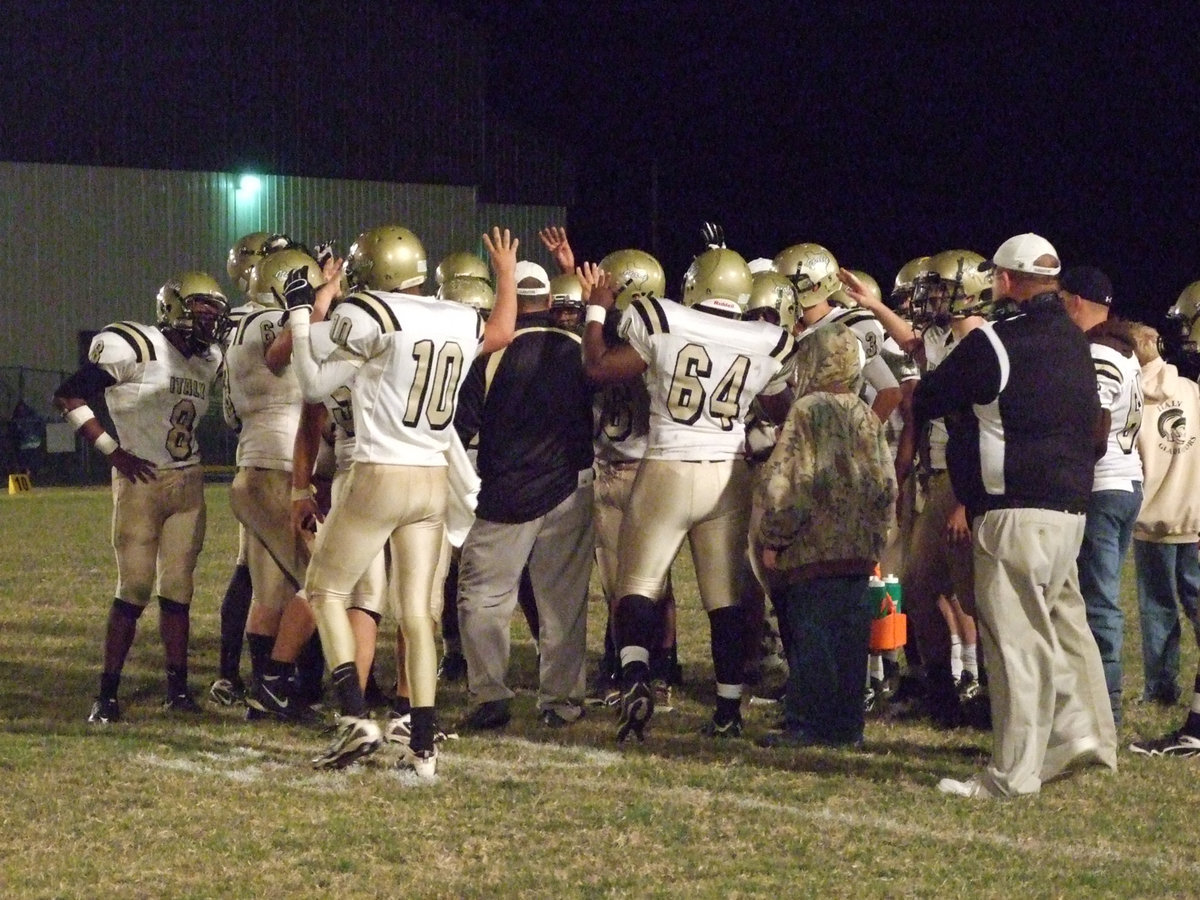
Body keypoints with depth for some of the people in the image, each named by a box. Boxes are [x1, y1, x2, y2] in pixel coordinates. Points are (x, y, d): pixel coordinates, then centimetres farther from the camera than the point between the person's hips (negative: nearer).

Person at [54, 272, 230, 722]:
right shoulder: (134, 348, -12)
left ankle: (178, 687, 12)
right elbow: (68, 397, -12)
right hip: (140, 480, -6)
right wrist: (113, 451, -13)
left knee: (177, 588, 7)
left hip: (188, 482, 6)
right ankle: (107, 693, 0)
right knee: (134, 589, -6)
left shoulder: (208, 361, 9)